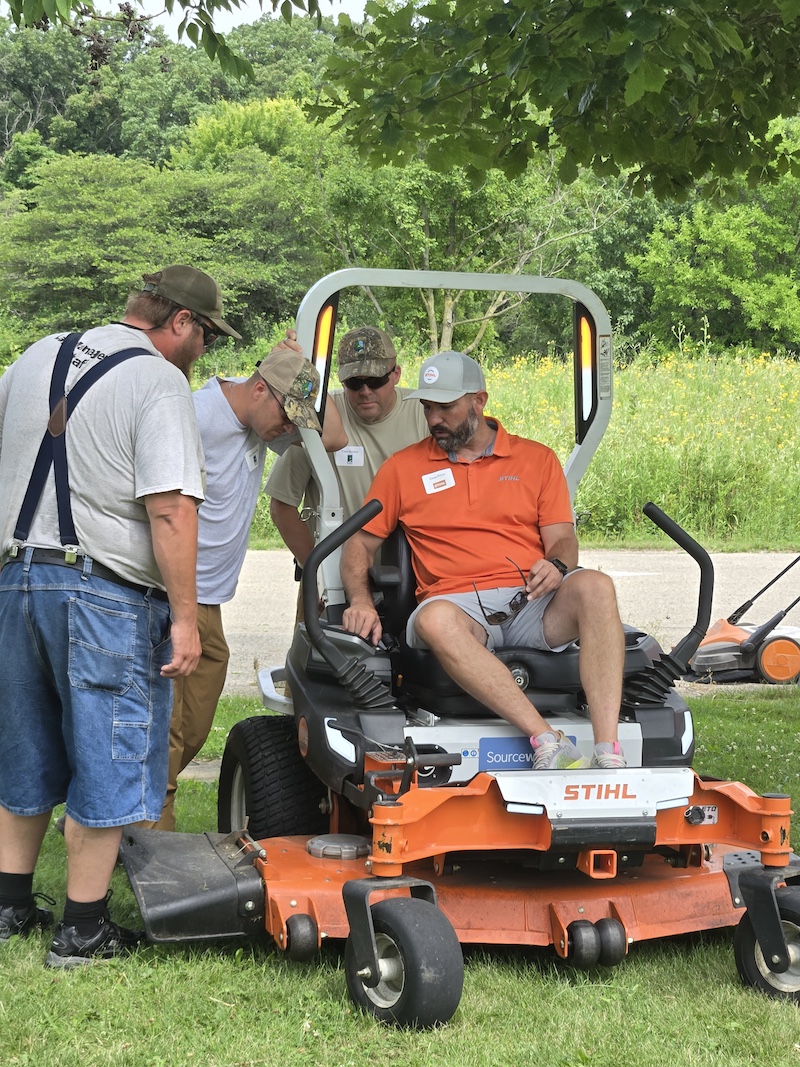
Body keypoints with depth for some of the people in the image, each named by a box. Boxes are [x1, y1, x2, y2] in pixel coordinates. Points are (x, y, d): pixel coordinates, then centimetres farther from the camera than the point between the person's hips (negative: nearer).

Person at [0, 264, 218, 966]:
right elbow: (171, 510, -19)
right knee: (104, 761, 3)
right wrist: (185, 618, -17)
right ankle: (83, 929, 8)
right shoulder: (159, 382, -10)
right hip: (107, 594, -7)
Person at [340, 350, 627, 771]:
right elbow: (359, 543, 15)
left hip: (532, 604, 1)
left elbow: (562, 538, 10)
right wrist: (360, 600, -5)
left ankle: (608, 753, -40)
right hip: (460, 606, -1)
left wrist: (557, 566, -15)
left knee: (595, 586, -31)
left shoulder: (536, 459, 17)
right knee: (433, 619, -38)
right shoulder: (403, 468, 17)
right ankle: (548, 742, -44)